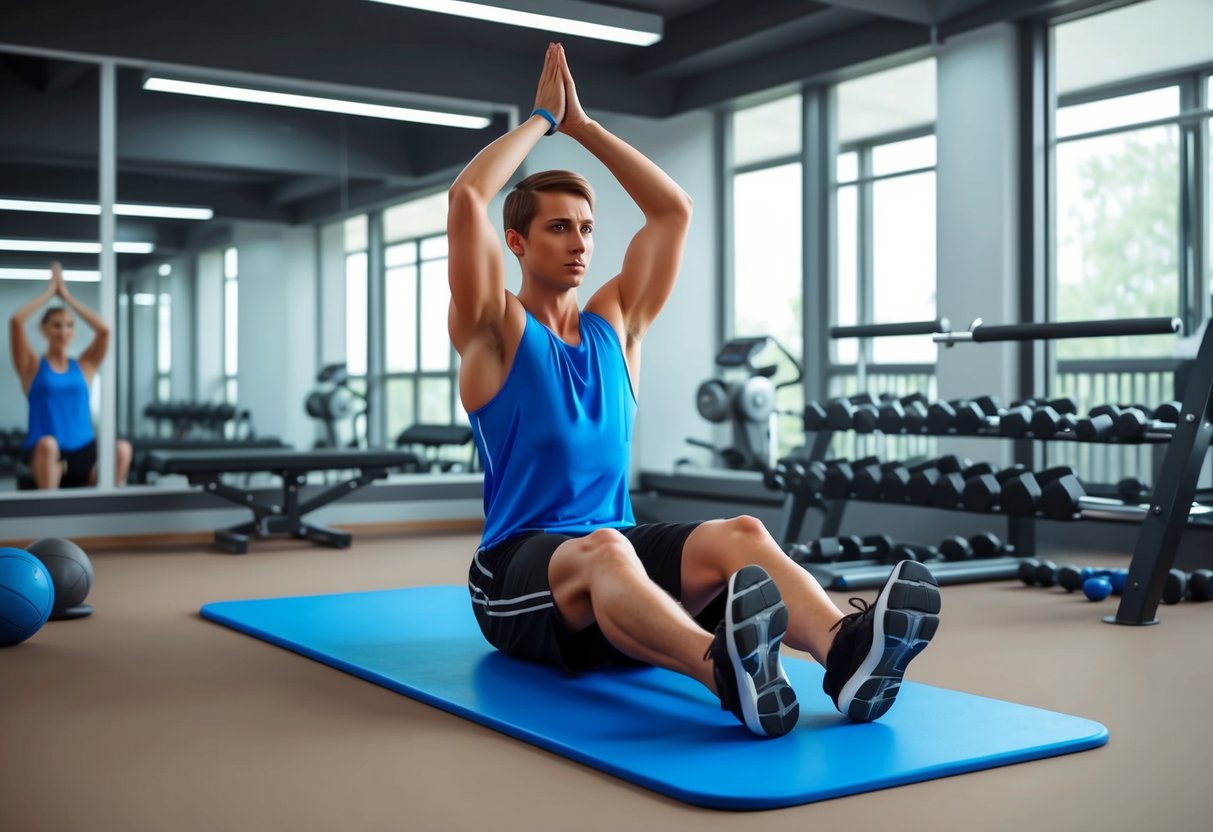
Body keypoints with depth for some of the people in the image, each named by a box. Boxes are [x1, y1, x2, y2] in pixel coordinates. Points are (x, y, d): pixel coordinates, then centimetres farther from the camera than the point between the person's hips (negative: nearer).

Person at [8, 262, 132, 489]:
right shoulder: (33, 366, 8)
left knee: (122, 450, -30)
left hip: (83, 453, 2)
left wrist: (66, 296, 7)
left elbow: (104, 330, 0)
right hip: (43, 455, -2)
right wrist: (50, 291, 5)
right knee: (48, 444, -39)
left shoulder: (83, 366, 14)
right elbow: (16, 321, -6)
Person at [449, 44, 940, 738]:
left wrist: (583, 125, 15)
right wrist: (542, 120, 3)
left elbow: (674, 210, 13)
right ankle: (723, 669, -70)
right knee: (601, 550, -41)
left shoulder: (615, 323, 17)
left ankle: (846, 650, -56)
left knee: (739, 535, -28)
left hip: (615, 548, 5)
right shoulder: (495, 333, 2)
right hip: (520, 575, -4)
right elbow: (467, 198, -11)